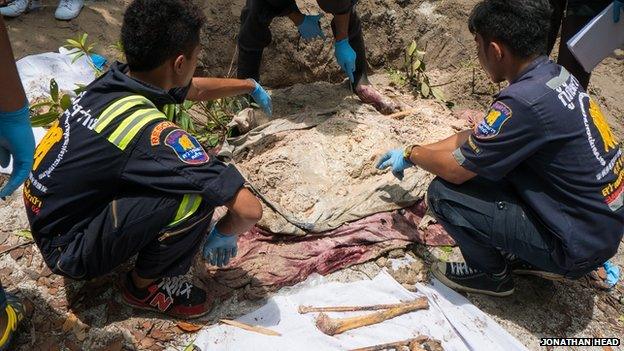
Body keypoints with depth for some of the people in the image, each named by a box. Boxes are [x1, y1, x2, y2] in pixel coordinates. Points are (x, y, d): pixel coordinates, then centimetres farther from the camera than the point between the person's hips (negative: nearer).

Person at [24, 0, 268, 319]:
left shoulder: (116, 80, -8)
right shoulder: (148, 131, -33)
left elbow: (198, 90, 13)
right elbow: (249, 208, -33)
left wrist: (250, 86, 28)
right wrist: (223, 234, -11)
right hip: (68, 249, -8)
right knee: (196, 197, -25)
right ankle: (144, 285, 0)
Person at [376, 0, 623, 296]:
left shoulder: (526, 100, -28)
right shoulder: (555, 74, 0)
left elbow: (455, 169, -18)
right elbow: (474, 138, 10)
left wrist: (412, 154, 2)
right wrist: (418, 152, 14)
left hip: (579, 246, -9)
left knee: (444, 192, -14)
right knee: (482, 159, 15)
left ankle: (492, 274, 11)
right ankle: (534, 258, 20)